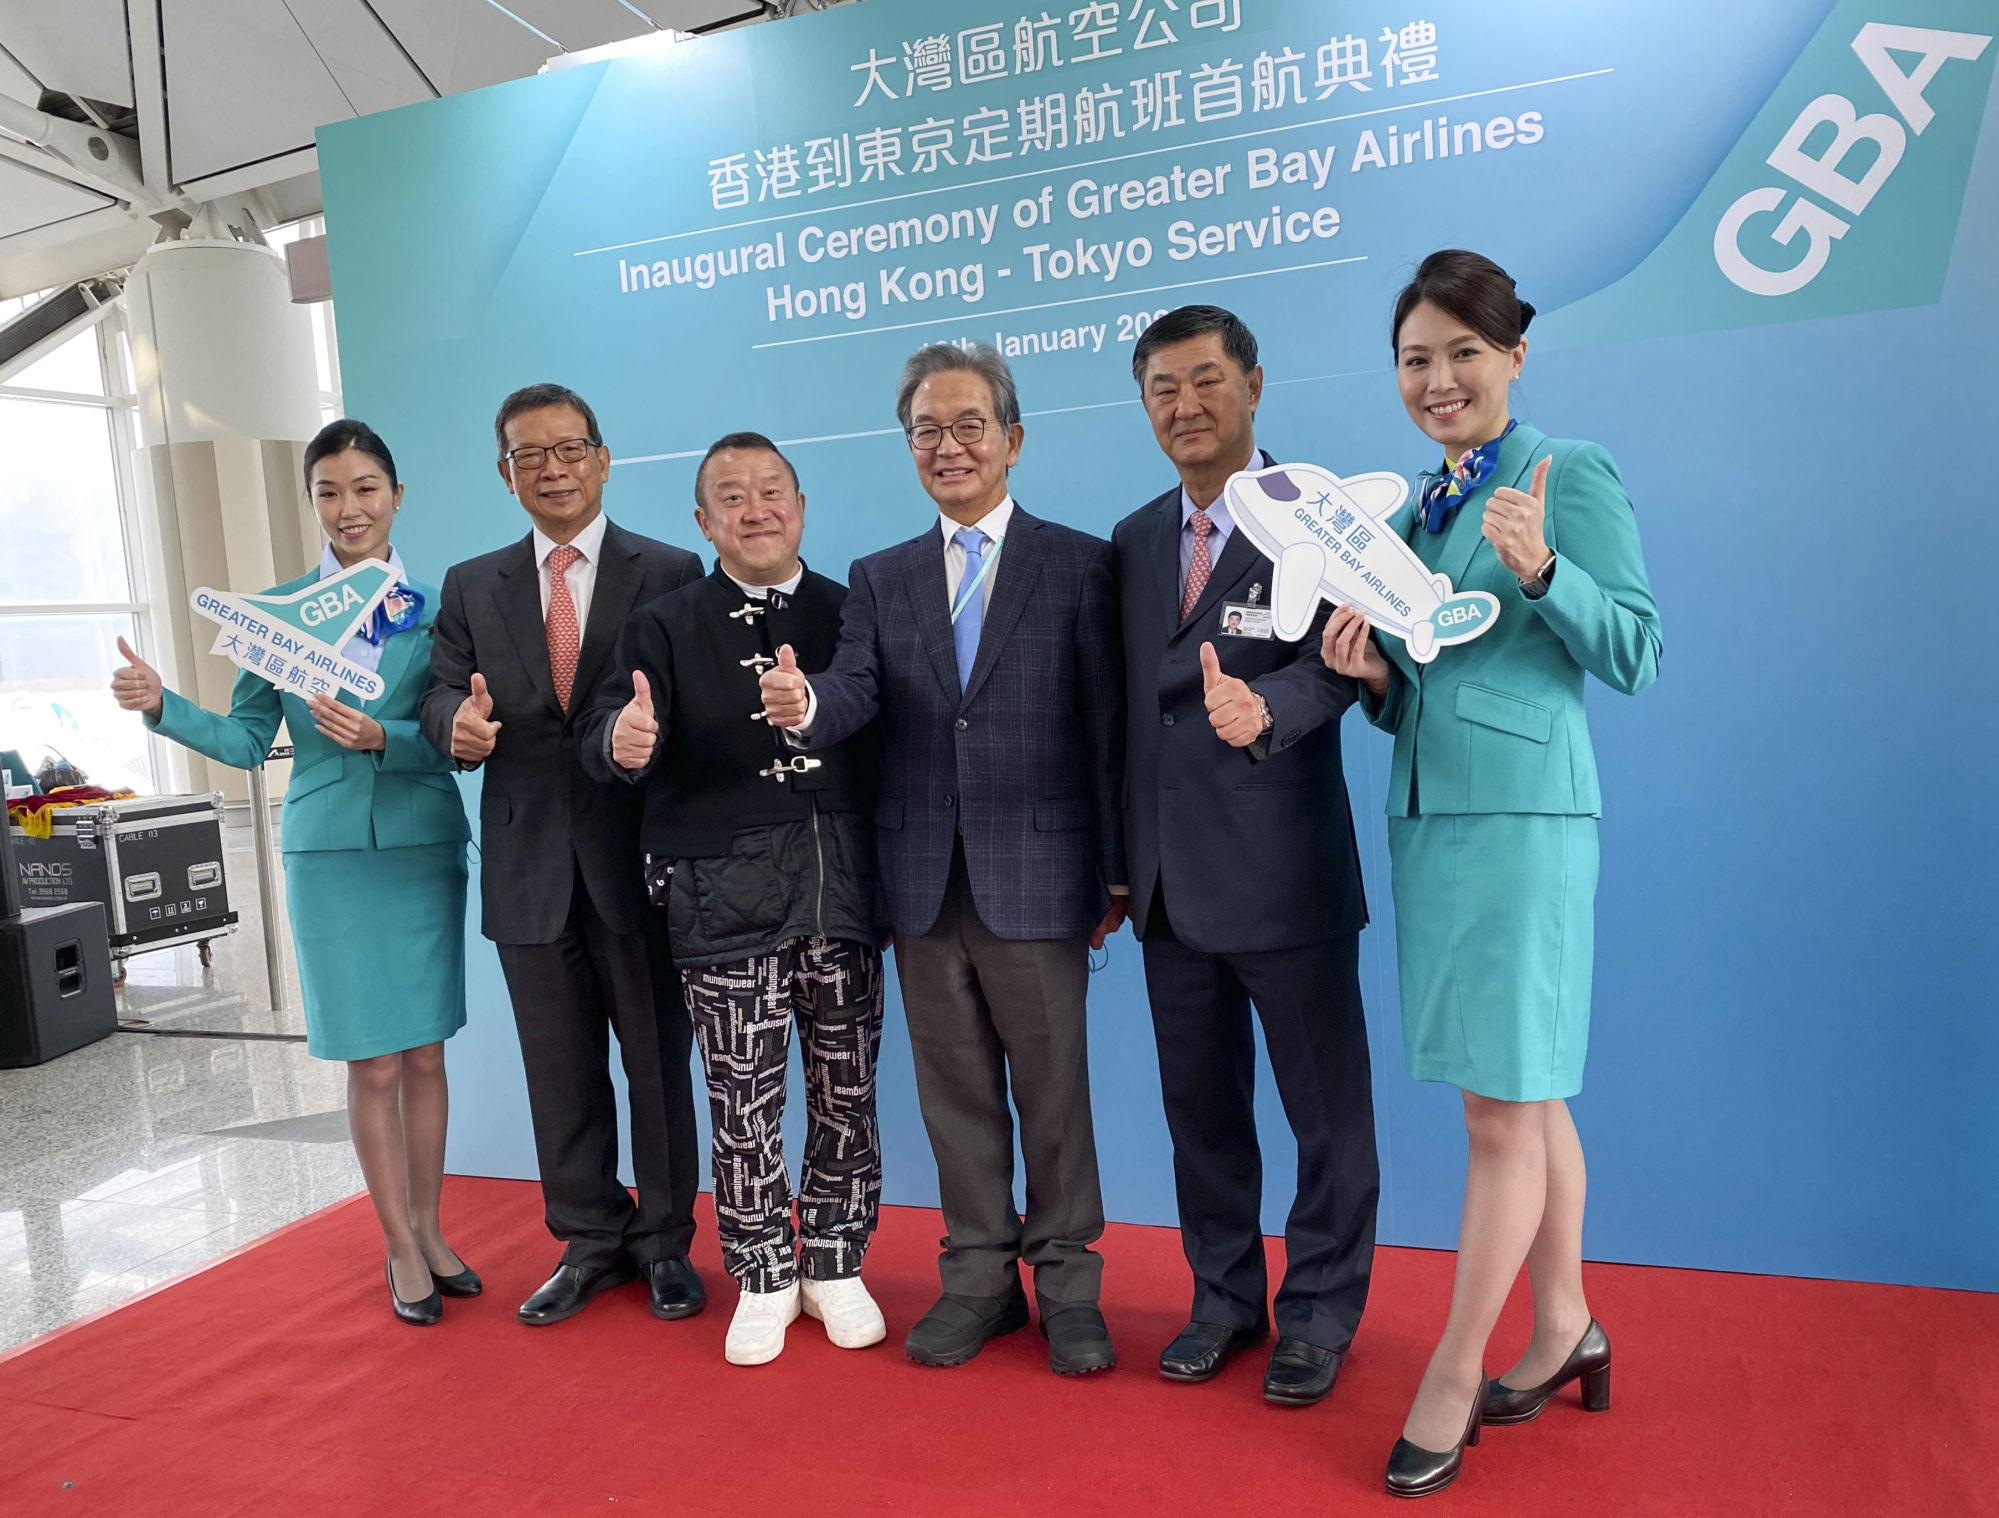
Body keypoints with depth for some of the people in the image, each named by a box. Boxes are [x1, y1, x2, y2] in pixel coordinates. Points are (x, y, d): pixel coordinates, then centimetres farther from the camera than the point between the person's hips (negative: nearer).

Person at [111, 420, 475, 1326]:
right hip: (330, 853, 0)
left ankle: (429, 1229, 26)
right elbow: (246, 741, 5)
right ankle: (401, 1246, 20)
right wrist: (163, 706, -9)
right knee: (371, 1062, 4)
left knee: (424, 1053, 9)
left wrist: (381, 736, -22)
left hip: (424, 847, 0)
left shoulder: (437, 610, 1)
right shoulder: (281, 609, 3)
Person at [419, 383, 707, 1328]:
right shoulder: (472, 587, 10)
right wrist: (457, 723, -19)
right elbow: (443, 693, 5)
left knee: (658, 1060, 8)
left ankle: (664, 1242, 26)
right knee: (559, 1071, 14)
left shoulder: (670, 573, -1)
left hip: (637, 859, -3)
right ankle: (591, 1242, 31)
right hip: (529, 868, 4)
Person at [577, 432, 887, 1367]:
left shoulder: (850, 613, 9)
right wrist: (624, 743, -31)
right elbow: (605, 731, -10)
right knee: (744, 1099, 6)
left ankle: (834, 1266, 29)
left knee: (846, 1090, 10)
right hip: (726, 895, -1)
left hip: (842, 888, 2)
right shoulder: (665, 627, 5)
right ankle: (763, 1279, 25)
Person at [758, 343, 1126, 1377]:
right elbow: (857, 692, -3)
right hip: (924, 883, 4)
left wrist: (1118, 873, -4)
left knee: (1052, 1084, 6)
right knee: (954, 1086, 13)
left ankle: (1067, 1281, 24)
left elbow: (1106, 727, -2)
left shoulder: (1078, 564, 1)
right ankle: (979, 1272, 29)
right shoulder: (879, 580, 12)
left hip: (1036, 876, -3)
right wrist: (804, 704, -28)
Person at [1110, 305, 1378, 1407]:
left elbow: (1343, 660, -18)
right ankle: (1225, 1297, 35)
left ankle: (1319, 1314, 27)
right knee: (1199, 1104, 17)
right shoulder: (1135, 540, 13)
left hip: (1286, 872, -5)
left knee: (1326, 1109, 8)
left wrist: (1266, 706, -38)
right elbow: (1131, 705, 13)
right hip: (1169, 880, 6)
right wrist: (1119, 856, 12)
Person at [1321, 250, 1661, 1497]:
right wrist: (1372, 672, -3)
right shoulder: (1412, 508, 16)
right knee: (1528, 1094, 16)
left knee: (1503, 1108, -1)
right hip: (1429, 814, 7)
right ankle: (1564, 1329, 32)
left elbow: (1637, 657, -8)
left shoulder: (1574, 476, -3)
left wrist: (1541, 569, -22)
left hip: (1522, 812, -7)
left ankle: (1454, 1375, 14)